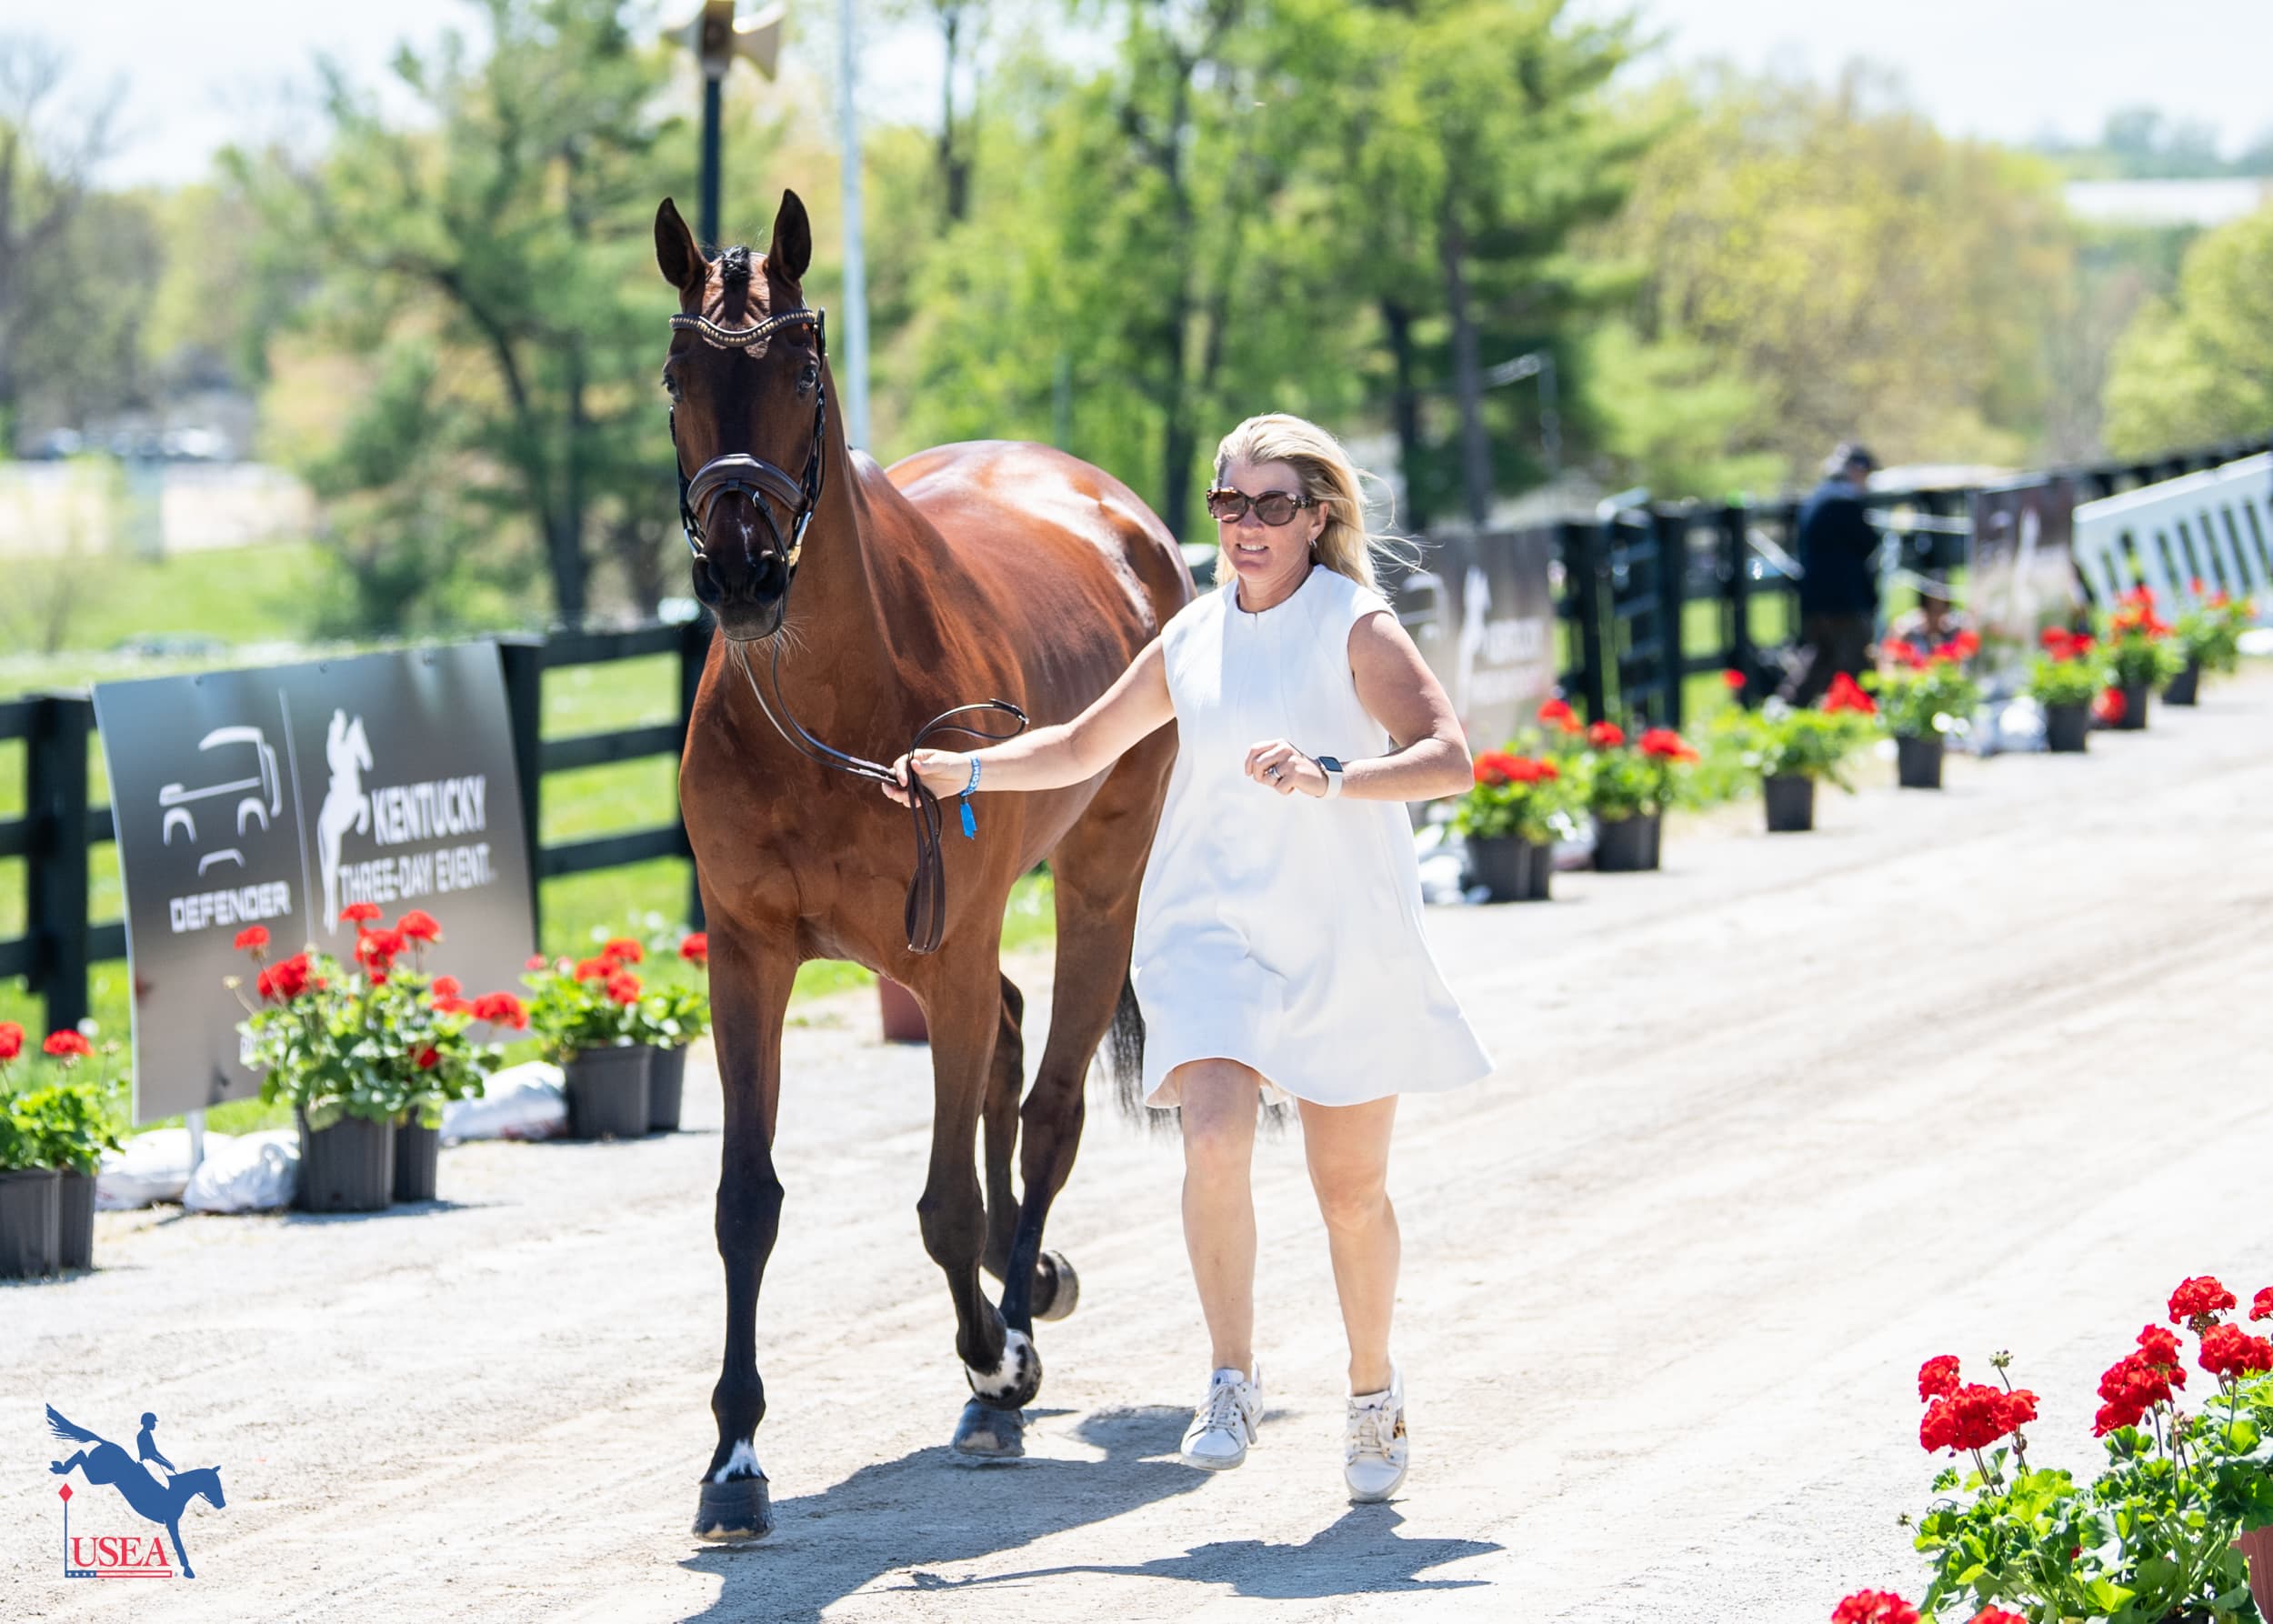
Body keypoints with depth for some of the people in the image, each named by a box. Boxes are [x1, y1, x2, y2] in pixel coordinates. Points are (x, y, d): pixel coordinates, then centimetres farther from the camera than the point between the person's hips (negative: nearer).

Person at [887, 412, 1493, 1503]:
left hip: (1346, 945, -3)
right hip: (1209, 931, 3)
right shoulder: (1192, 638, 8)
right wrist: (961, 772, 10)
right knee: (1213, 1139, -21)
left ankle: (1374, 1389, 30)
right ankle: (1232, 1383, -8)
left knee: (1351, 1187, 7)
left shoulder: (1356, 627, -6)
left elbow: (1449, 759, -20)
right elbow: (1082, 748, 22)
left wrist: (1330, 775, -35)